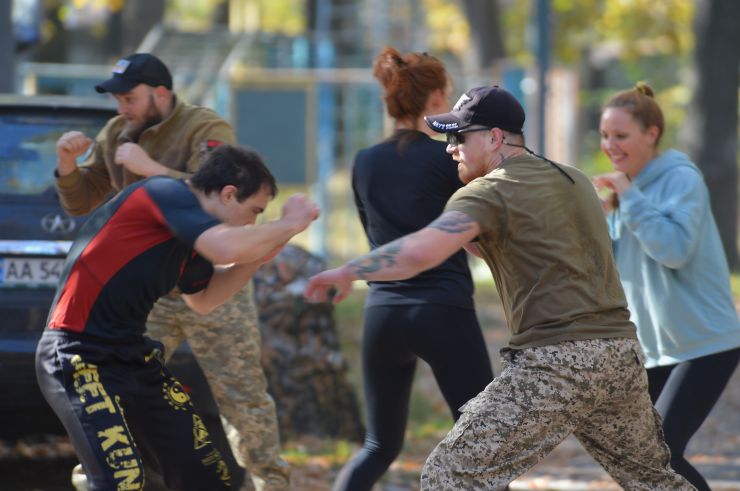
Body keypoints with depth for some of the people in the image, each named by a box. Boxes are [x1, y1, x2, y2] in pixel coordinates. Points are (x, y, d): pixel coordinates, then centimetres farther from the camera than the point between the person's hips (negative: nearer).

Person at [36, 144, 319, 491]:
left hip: (132, 355, 10)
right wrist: (288, 224, -14)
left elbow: (202, 299, 28)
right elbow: (227, 248, -30)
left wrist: (258, 256, 15)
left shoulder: (187, 228, 13)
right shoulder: (166, 193, -14)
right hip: (78, 355, -10)